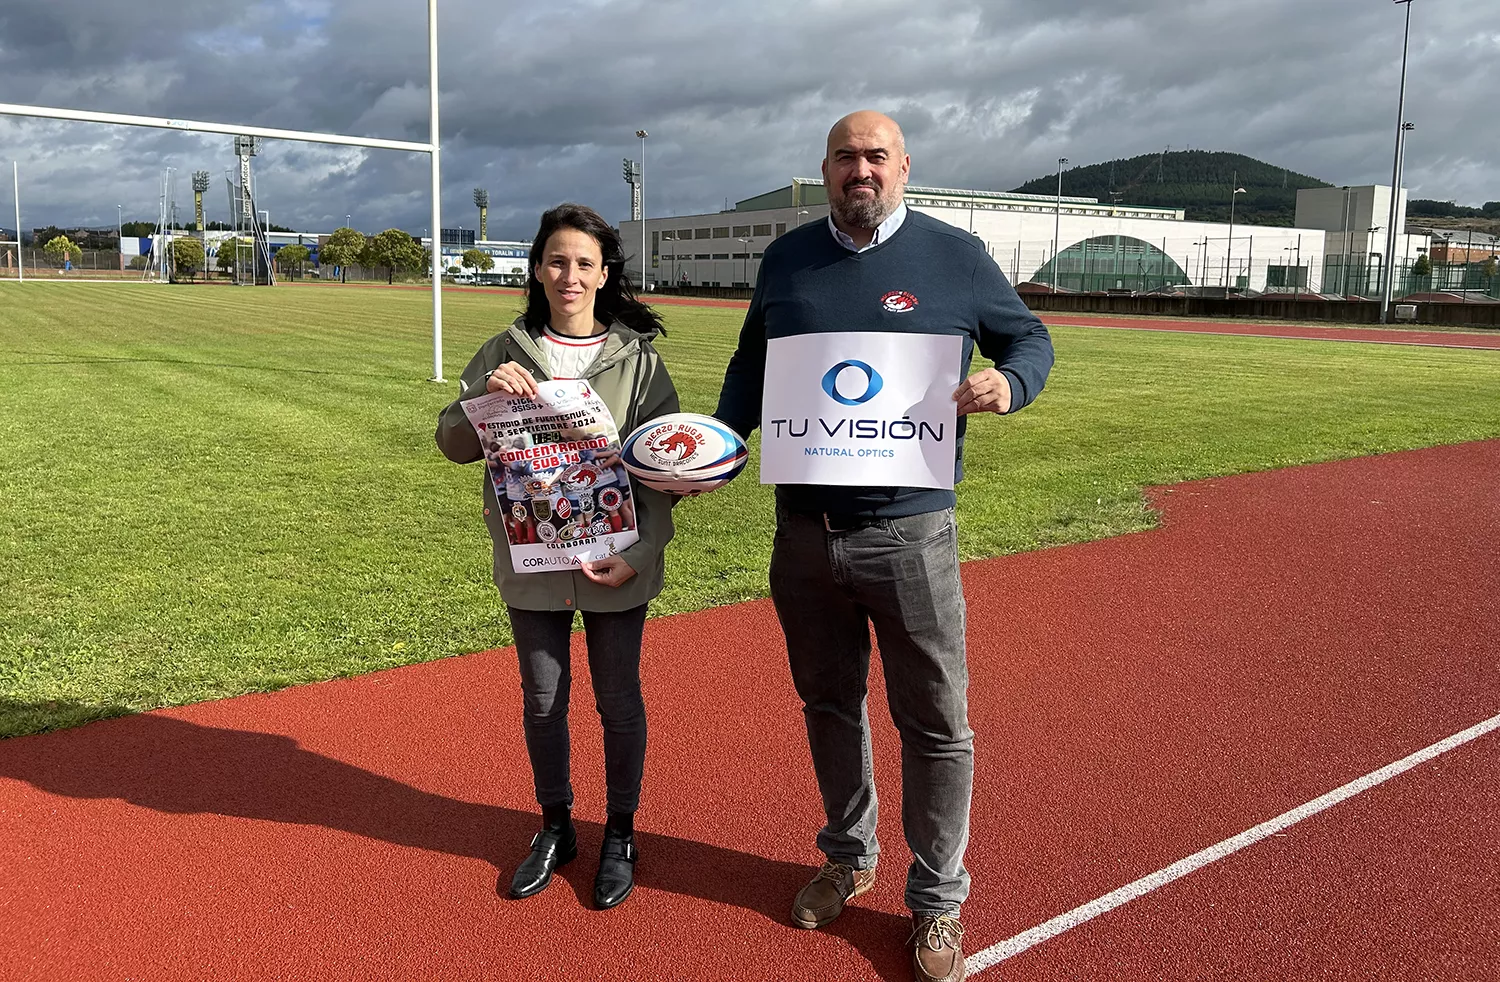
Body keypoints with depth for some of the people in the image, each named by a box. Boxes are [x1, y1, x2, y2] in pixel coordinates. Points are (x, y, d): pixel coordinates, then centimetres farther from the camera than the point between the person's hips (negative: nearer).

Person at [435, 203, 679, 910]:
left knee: (619, 699, 11)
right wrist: (484, 397, -18)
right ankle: (555, 827, 36)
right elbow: (454, 445, 2)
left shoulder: (637, 358, -4)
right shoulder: (506, 353, 1)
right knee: (542, 699, 15)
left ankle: (620, 834, 32)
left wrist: (640, 554, -15)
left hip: (615, 564, -1)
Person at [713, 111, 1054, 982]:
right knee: (829, 705, 18)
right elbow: (751, 366, 17)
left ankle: (938, 899, 24)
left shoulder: (955, 255, -1)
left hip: (909, 534, -3)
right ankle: (849, 858, 40)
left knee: (936, 723, 5)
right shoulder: (787, 258, 8)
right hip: (804, 533, 4)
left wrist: (1009, 384, -15)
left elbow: (1030, 338, 8)